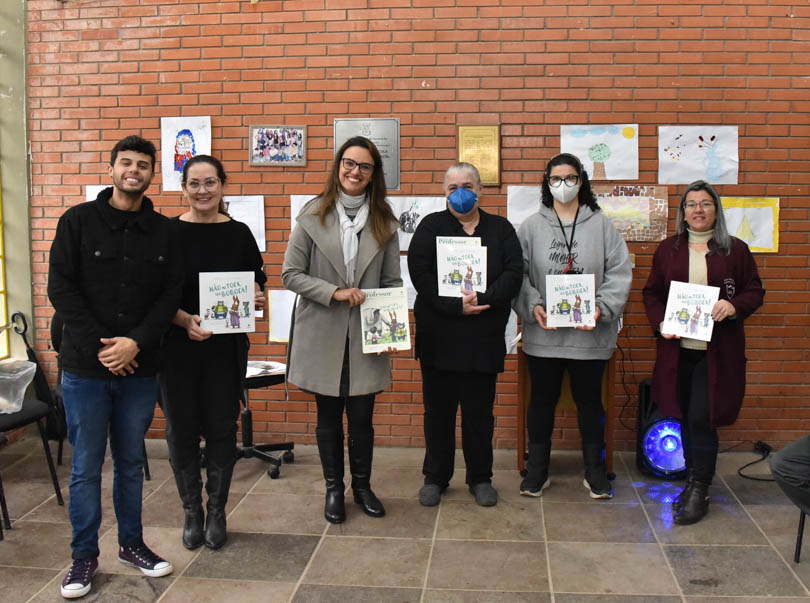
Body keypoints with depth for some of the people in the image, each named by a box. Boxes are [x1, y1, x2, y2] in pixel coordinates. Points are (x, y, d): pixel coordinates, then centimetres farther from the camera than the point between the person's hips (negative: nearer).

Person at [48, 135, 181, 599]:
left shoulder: (161, 231, 5)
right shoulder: (79, 221, -1)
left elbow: (170, 294, 1)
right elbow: (61, 288, -6)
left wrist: (136, 343, -13)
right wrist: (100, 346, -13)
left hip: (139, 368, 2)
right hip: (85, 368, -2)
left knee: (131, 462, 14)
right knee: (86, 466, 6)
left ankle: (132, 544, 28)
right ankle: (85, 556, 20)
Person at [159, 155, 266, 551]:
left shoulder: (239, 233, 3)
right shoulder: (167, 232, -3)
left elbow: (258, 284, 10)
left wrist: (258, 299, -13)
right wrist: (185, 320, -21)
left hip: (226, 349, 1)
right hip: (177, 347, -1)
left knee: (221, 429, 7)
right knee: (181, 430, 6)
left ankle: (216, 511, 23)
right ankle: (192, 512, 24)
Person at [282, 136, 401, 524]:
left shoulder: (384, 223, 4)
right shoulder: (312, 217, -2)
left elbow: (392, 282, 7)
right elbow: (290, 274, -4)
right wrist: (334, 292, -16)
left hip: (365, 337, 1)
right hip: (322, 335, -1)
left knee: (362, 416, 8)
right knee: (328, 416, 12)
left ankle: (362, 486, 30)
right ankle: (334, 488, 30)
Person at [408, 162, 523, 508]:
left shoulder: (500, 229, 10)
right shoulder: (431, 227, 5)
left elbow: (514, 272, -2)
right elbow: (420, 273, -8)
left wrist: (483, 298, -18)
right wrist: (455, 306, -18)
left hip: (484, 337, 1)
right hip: (438, 336, -1)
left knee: (480, 411, 8)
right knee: (438, 409, 9)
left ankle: (480, 478, 24)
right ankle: (435, 478, 23)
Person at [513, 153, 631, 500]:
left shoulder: (601, 225, 3)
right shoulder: (531, 226, 4)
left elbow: (619, 273, -1)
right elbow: (517, 275, 0)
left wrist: (601, 308, -15)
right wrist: (533, 307, -15)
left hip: (590, 335, 0)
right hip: (543, 334, 0)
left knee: (590, 401, 12)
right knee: (542, 401, 11)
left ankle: (595, 472, 28)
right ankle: (537, 471, 26)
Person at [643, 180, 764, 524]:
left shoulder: (735, 249, 4)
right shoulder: (668, 249, 9)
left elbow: (755, 291, 6)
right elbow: (651, 293, 10)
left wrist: (734, 306, -15)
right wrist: (660, 323, -7)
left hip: (717, 350, -3)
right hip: (677, 348, 3)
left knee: (701, 418, -8)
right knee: (685, 418, 10)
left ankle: (699, 490, 7)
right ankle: (694, 480, 25)